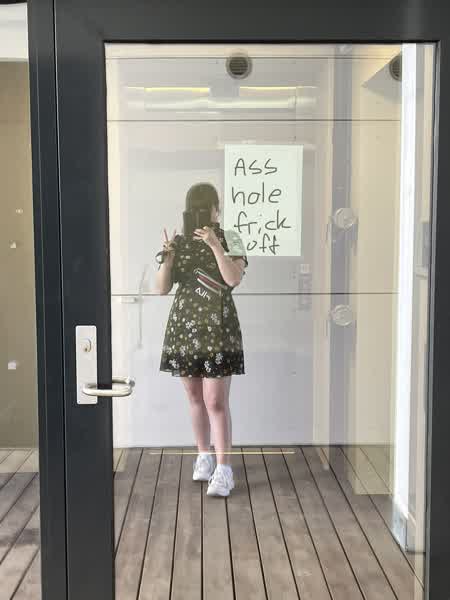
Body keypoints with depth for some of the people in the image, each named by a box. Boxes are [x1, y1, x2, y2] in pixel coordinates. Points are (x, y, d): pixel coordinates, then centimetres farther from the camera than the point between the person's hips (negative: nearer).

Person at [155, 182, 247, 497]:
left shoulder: (229, 239, -2)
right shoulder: (179, 242, 7)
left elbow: (234, 278, -17)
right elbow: (162, 288, 2)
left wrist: (214, 244, -23)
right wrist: (167, 259, -14)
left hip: (218, 328, -4)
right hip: (183, 325, 4)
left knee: (216, 401, -7)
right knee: (195, 396, 13)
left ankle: (223, 471, 1)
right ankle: (204, 456, 30)